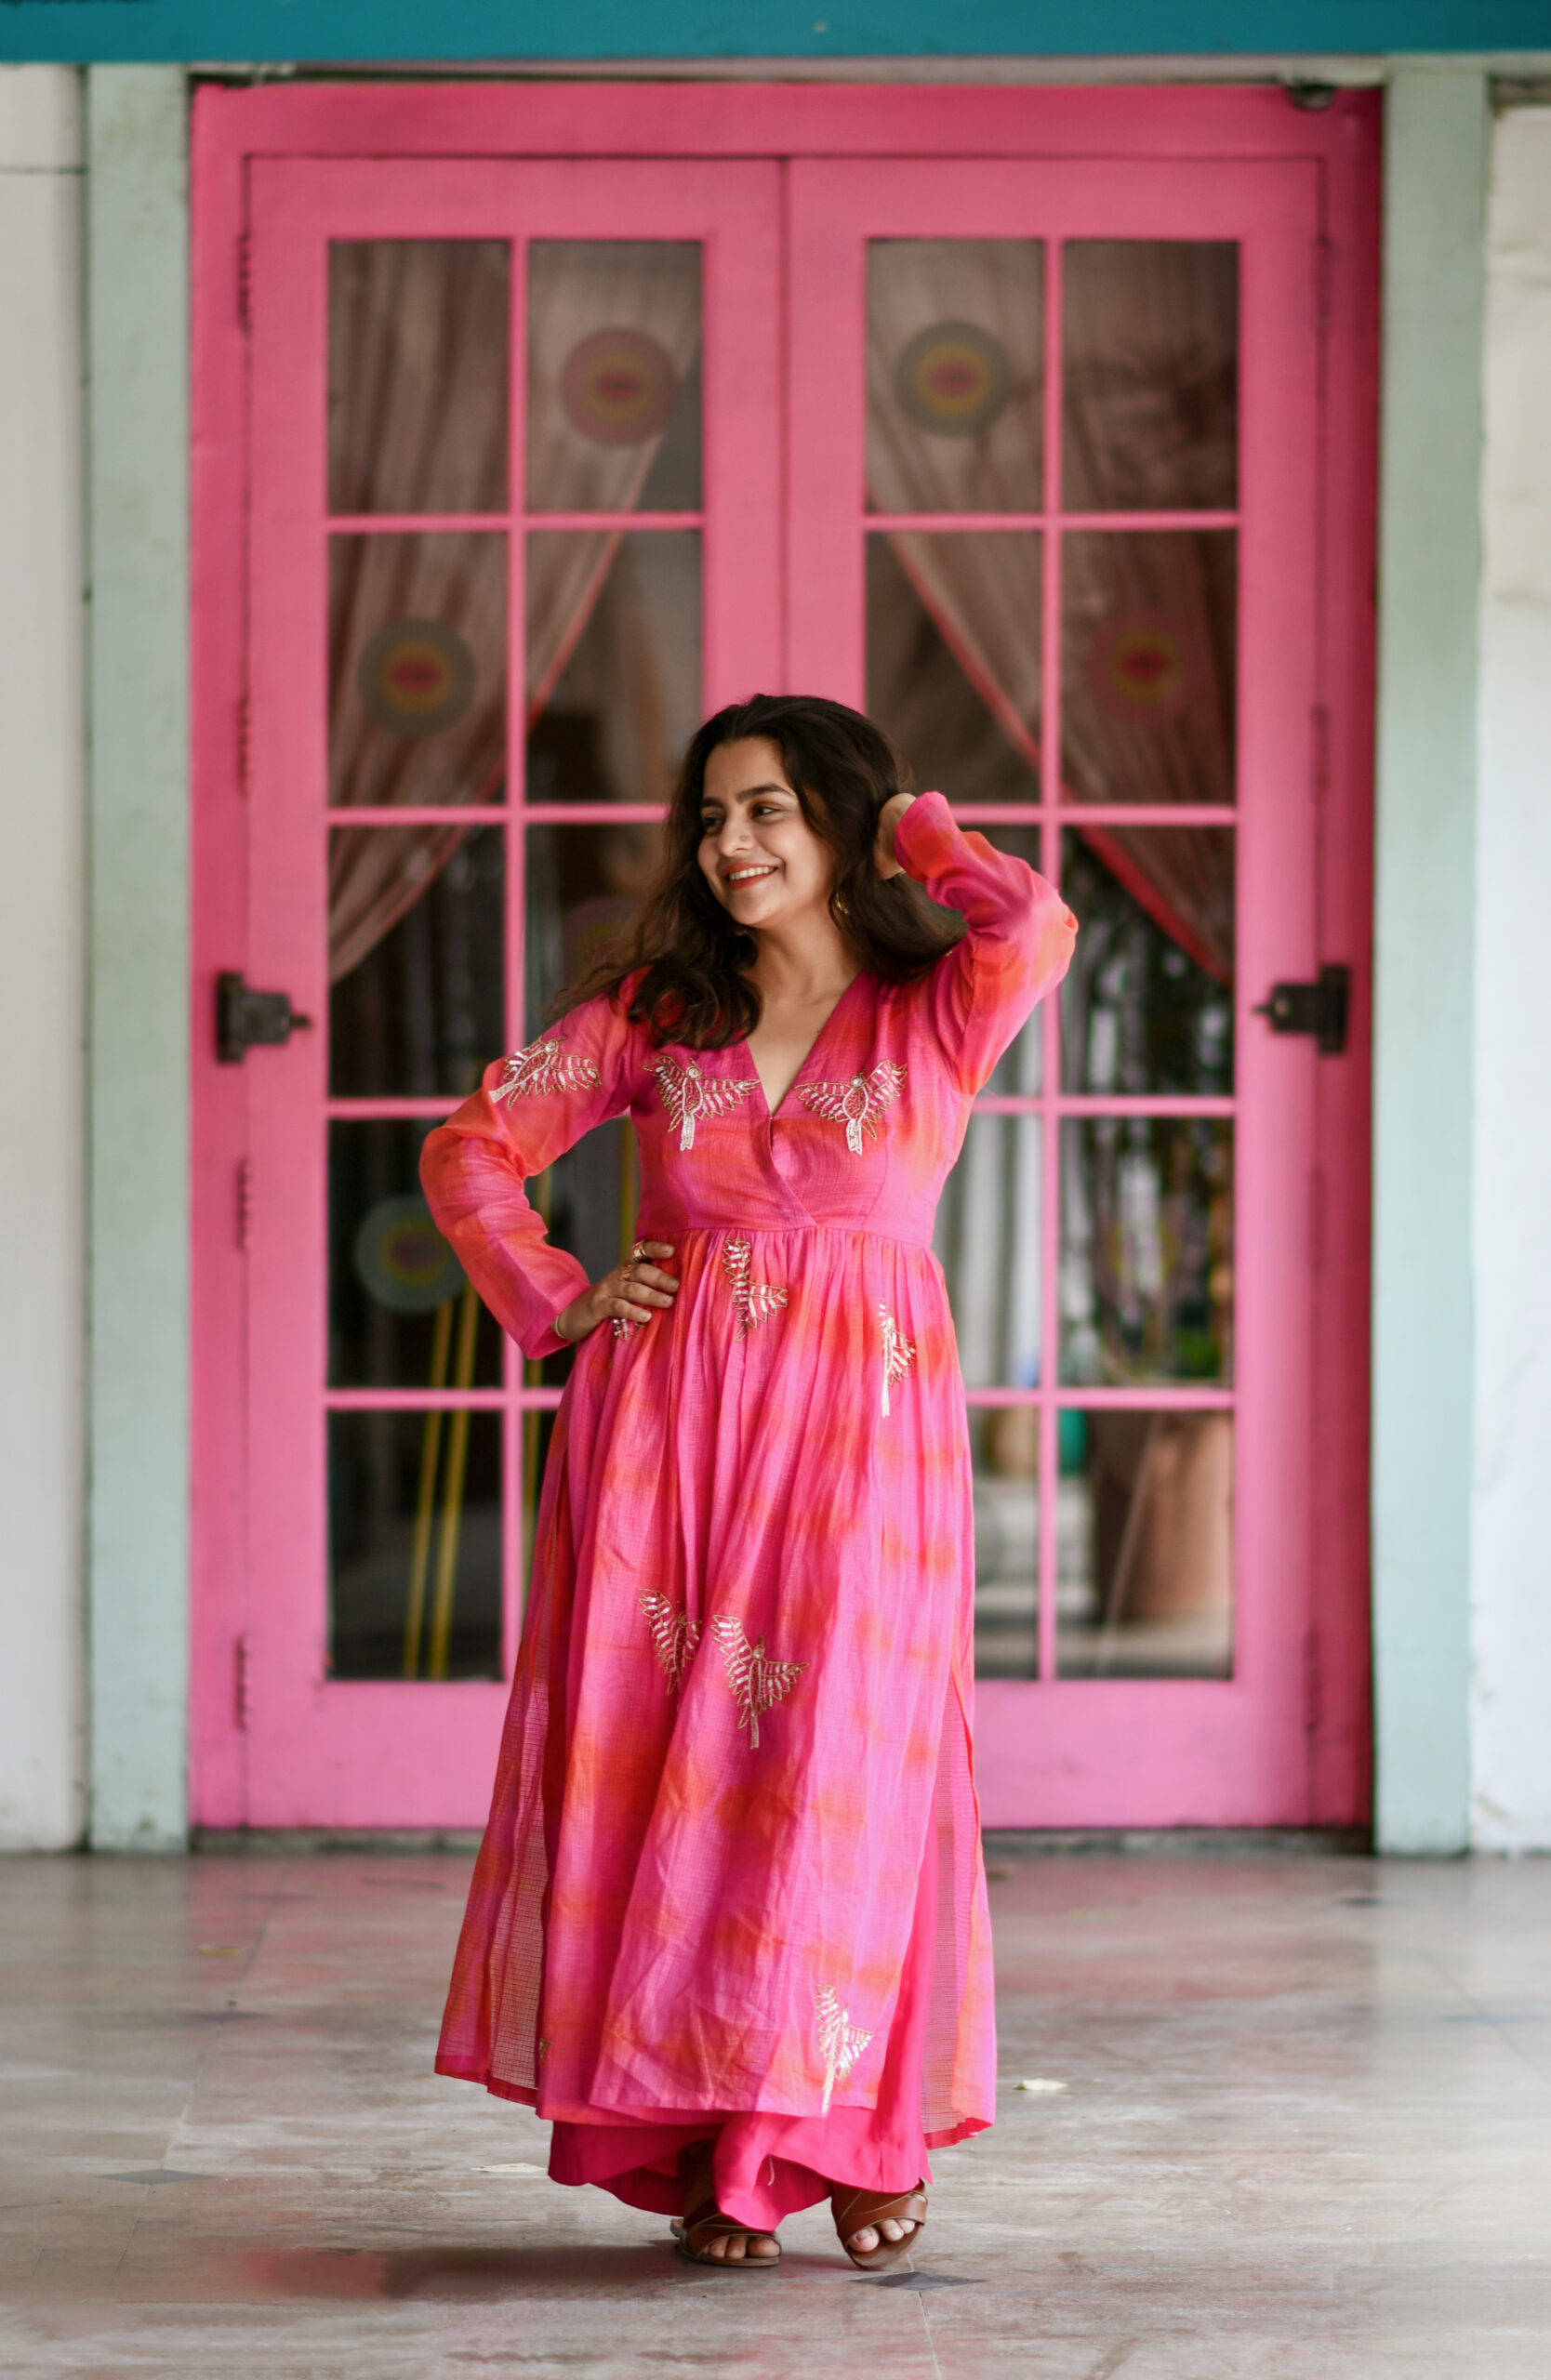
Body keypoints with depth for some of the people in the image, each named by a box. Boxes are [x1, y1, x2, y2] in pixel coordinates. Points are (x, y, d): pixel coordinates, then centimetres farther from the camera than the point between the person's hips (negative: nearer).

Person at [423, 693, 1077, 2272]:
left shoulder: (936, 1015, 2)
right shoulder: (651, 1012, 9)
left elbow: (1033, 929, -20)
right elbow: (473, 1149, 14)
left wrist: (914, 833, -1)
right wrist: (556, 1307, 1)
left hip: (857, 1428, -2)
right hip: (665, 1418, 2)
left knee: (836, 1767, -6)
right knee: (657, 1758, -2)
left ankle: (852, 2143, 7)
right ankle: (701, 2154, 5)